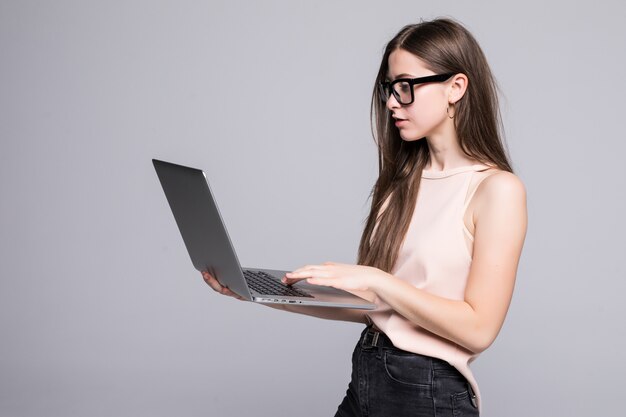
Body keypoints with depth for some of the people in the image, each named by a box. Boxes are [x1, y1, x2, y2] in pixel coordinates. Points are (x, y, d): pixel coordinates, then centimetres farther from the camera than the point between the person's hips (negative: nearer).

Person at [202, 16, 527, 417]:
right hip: (364, 378, 6)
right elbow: (368, 306, 5)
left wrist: (376, 280, -19)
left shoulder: (497, 188, -12)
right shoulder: (404, 181, 7)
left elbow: (478, 329, -18)